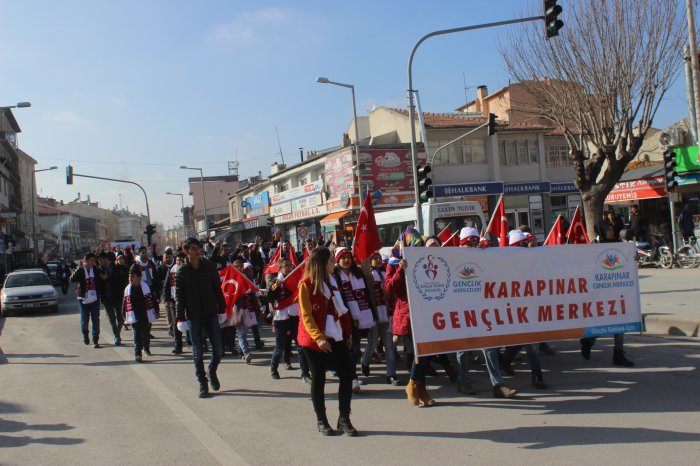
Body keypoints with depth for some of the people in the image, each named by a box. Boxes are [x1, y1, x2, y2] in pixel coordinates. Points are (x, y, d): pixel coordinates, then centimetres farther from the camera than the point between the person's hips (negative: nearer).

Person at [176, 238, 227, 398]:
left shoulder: (209, 267, 1)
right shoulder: (182, 272, -2)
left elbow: (217, 289, 6)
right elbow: (179, 295, -1)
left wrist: (222, 309, 4)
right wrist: (181, 317, -7)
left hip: (211, 314, 1)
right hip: (194, 317, -1)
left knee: (218, 350, 0)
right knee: (197, 352, 5)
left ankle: (212, 371, 28)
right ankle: (202, 383, 17)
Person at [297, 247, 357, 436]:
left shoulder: (331, 281, 12)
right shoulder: (306, 284, -8)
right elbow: (306, 316, -13)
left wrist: (348, 332, 10)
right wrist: (319, 337, -22)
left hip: (335, 337, 6)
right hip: (314, 339, -6)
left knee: (347, 373, -1)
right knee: (318, 378, 3)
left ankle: (344, 419, 9)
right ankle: (321, 421, 16)